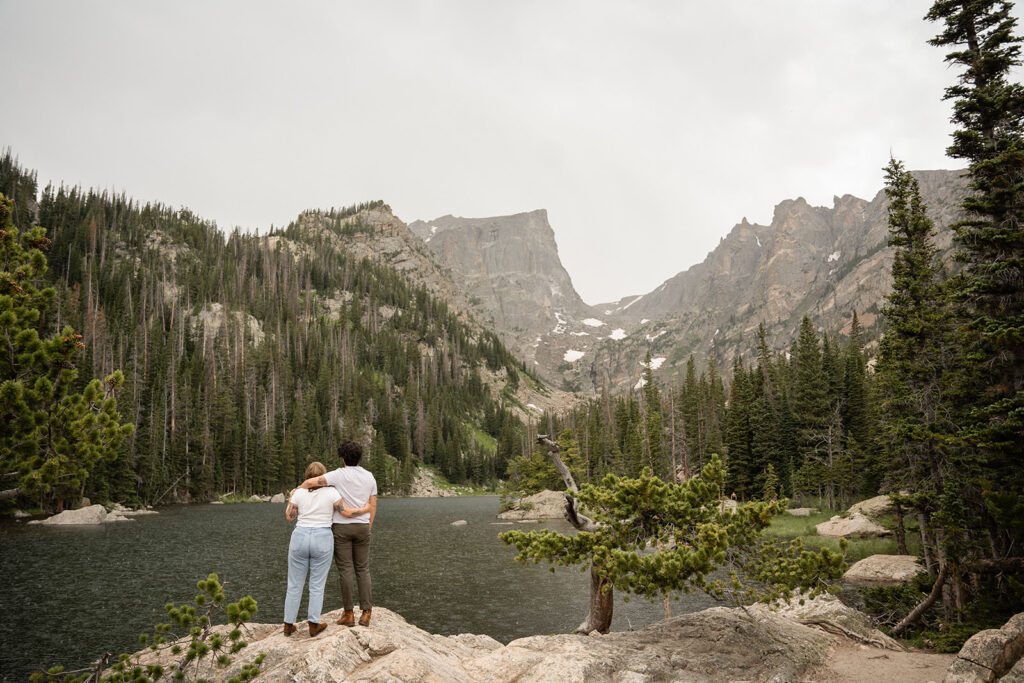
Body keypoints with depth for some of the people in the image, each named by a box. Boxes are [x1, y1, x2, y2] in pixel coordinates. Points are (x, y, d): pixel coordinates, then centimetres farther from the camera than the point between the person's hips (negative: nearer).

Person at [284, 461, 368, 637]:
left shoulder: (299, 493, -2)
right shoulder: (331, 492, -6)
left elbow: (289, 517, 0)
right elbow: (346, 512, -9)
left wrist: (291, 499, 16)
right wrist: (366, 508, 6)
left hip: (300, 538, 1)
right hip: (322, 541, -1)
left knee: (295, 584, 11)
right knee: (317, 585, 7)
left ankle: (288, 625, 14)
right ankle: (313, 625, 8)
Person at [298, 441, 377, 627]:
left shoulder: (339, 475, -10)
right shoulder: (369, 477, 4)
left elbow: (311, 482, -20)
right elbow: (372, 506, 6)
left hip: (341, 527, -3)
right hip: (361, 528, 3)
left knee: (345, 570, 2)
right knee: (362, 570, 9)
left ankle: (349, 614, 5)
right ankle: (365, 613, 4)